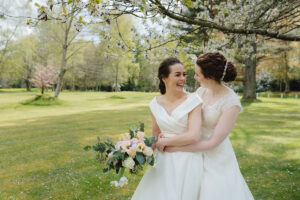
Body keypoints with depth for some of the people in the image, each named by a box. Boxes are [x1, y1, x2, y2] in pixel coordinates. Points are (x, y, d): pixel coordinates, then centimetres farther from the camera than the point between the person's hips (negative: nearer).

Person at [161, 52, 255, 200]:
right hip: (196, 153, 5)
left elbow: (213, 142, -21)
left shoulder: (231, 102, -21)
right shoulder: (200, 91, -2)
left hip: (216, 158, -5)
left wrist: (175, 147, -21)